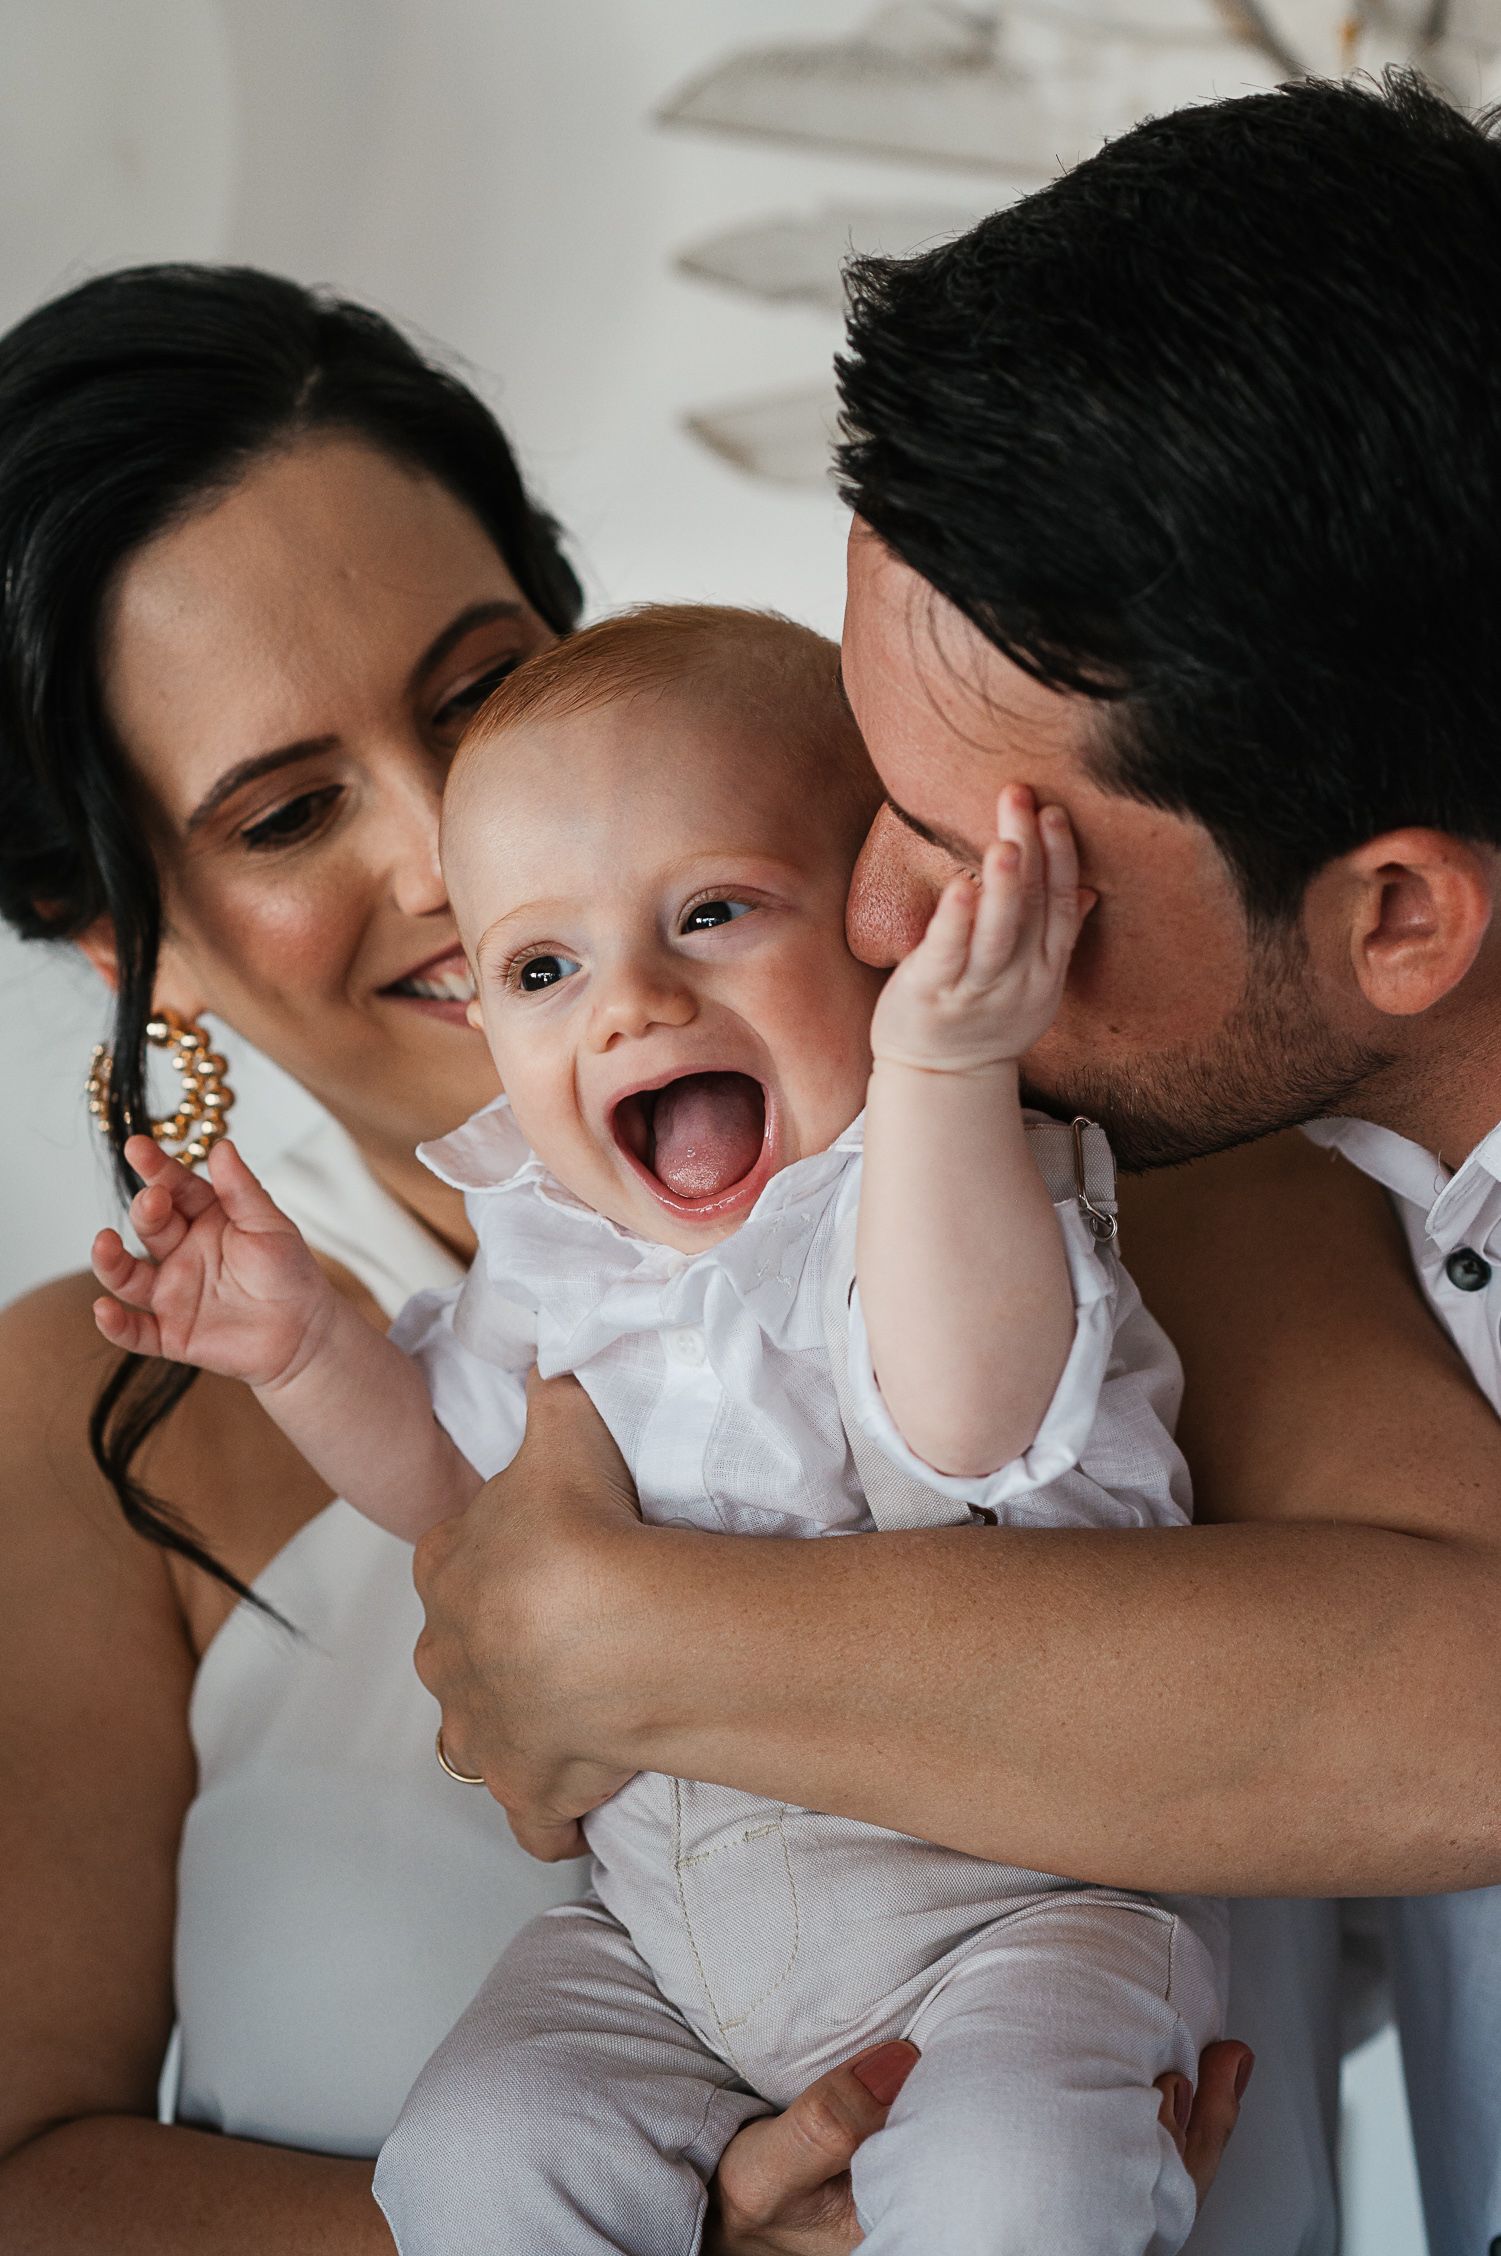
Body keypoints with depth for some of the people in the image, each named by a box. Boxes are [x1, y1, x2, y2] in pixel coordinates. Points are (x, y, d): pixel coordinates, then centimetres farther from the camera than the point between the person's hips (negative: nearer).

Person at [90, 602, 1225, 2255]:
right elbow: (460, 1477, 22)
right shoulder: (553, 1250, 3)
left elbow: (966, 1420, -38)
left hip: (1010, 1887, -5)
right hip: (666, 1907, 6)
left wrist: (941, 1070, -48)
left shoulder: (949, 1187, -16)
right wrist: (306, 1350, 4)